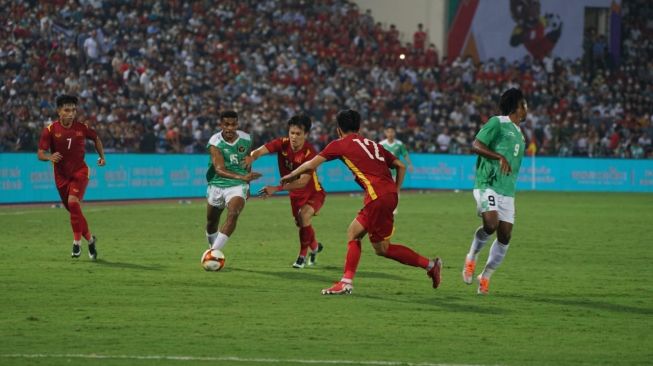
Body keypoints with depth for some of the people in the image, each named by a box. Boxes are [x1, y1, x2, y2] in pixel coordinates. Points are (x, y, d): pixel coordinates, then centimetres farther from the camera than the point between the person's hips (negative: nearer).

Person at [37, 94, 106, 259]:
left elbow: (96, 139, 16)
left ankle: (77, 241, -15)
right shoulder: (50, 130, -8)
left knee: (73, 202, -25)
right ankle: (90, 239, 32)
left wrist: (102, 157, 6)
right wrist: (49, 157, -33)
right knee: (73, 209, 9)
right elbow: (40, 153, -12)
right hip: (61, 175, 2)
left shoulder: (82, 127, -4)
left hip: (80, 172, -2)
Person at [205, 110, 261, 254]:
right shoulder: (215, 143, -18)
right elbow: (219, 169, -30)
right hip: (216, 185, 0)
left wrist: (247, 183, 23)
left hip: (237, 186, 0)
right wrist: (241, 177, -45)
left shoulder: (246, 140, -5)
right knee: (212, 221, 13)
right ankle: (213, 247, 41)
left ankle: (214, 252, -28)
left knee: (233, 214, -26)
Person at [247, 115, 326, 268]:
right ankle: (315, 247, 48)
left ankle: (303, 255, -9)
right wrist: (251, 158, -54)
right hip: (295, 193, 6)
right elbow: (259, 151, -29)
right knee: (301, 224, 16)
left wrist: (276, 189, -44)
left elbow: (303, 181, -36)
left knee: (304, 216, -29)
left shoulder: (309, 152, -30)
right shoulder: (282, 144, -17)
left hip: (313, 193, -6)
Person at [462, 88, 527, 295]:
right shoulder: (497, 123, -2)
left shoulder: (519, 134, 23)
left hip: (507, 191, 8)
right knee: (491, 224, -26)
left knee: (505, 235, 0)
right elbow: (476, 146, -13)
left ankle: (485, 277, 13)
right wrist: (500, 157, -23)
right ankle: (471, 258, -1)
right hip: (487, 184, -8)